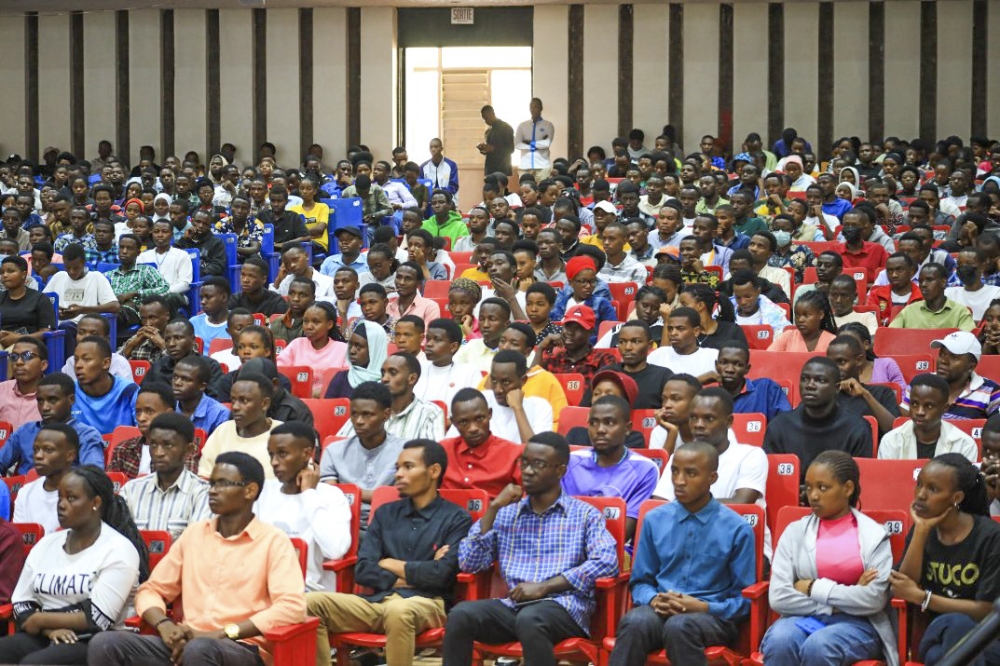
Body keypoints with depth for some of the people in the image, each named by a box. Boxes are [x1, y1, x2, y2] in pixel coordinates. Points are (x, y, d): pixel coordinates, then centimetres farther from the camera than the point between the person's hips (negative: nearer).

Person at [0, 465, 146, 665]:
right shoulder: (46, 544, 13)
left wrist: (42, 619, -4)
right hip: (43, 637, 6)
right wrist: (49, 629, -10)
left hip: (91, 642, -6)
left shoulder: (118, 550, -5)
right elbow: (21, 602, 10)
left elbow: (97, 619, -12)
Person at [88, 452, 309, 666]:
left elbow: (292, 607, -13)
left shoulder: (273, 541, 1)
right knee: (105, 644, -20)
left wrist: (222, 634, -17)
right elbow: (151, 590, 19)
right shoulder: (194, 533, 18)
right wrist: (165, 625, -5)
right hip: (186, 643, 6)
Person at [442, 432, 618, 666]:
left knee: (529, 619, -38)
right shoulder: (505, 513, 18)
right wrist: (493, 508, 1)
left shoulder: (584, 514, 8)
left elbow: (606, 561, -9)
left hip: (564, 606, -3)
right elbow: (469, 564, 9)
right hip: (514, 605, 3)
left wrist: (544, 587, -14)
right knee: (461, 615, -26)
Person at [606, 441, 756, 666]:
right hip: (660, 611, 3)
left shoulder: (737, 529, 0)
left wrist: (703, 607, -14)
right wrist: (654, 600, -7)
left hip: (714, 616, -2)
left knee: (679, 626, -38)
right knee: (634, 622, -34)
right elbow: (640, 581, 16)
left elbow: (745, 599, 3)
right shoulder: (655, 520, 10)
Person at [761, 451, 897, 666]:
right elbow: (779, 597, -3)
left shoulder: (874, 535, 5)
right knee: (779, 641, -33)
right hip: (805, 618, 2)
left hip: (856, 623, -2)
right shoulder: (795, 531, 9)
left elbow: (875, 599, -9)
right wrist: (847, 596, -7)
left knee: (818, 646, -35)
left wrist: (815, 588, -8)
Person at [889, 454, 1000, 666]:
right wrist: (921, 531, -12)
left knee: (954, 624, -38)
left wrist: (922, 597, -14)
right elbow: (905, 590, -8)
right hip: (934, 635, 3)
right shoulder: (922, 531, 6)